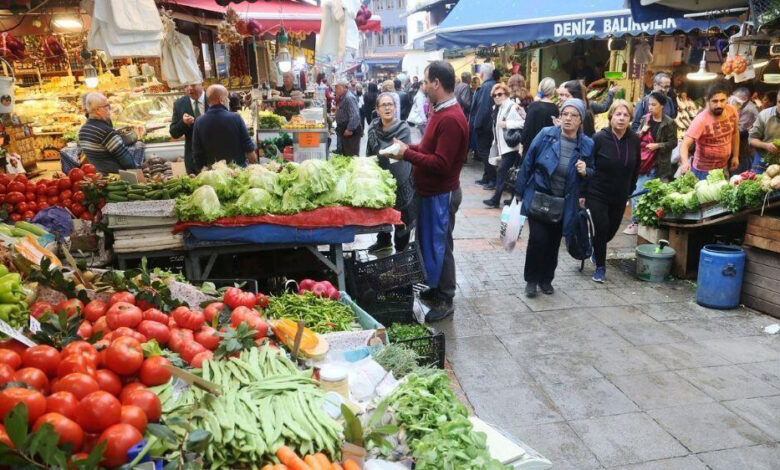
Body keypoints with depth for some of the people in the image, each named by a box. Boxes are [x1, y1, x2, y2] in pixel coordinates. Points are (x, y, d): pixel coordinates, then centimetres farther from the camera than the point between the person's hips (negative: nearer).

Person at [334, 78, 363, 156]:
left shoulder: (349, 98, -20)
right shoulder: (343, 97, 13)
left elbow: (354, 116, -27)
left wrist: (350, 129, -25)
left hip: (351, 132, -11)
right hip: (344, 130, 11)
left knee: (351, 155, -7)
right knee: (345, 154, 18)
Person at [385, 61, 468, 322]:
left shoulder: (451, 119, -23)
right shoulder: (440, 112, 10)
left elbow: (441, 163, -28)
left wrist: (408, 154, -21)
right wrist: (409, 149, 3)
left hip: (441, 195, -10)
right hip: (430, 191, 10)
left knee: (438, 246, 2)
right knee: (426, 241, 19)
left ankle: (445, 301, 17)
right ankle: (431, 289, 36)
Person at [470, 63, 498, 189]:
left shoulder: (485, 87, -19)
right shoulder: (493, 85, 9)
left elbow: (482, 107, -25)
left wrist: (476, 124, -20)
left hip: (484, 126, -9)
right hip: (490, 125, 9)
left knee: (484, 152, -2)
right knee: (485, 151, 17)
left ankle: (493, 180, 1)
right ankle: (487, 177, 26)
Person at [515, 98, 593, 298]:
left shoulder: (587, 144, -4)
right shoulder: (546, 135, -9)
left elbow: (592, 173, 10)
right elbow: (528, 163, -3)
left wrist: (585, 171, -15)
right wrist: (519, 192, 0)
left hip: (564, 204, 2)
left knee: (554, 242, 11)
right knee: (538, 238, -11)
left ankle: (546, 279, 32)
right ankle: (531, 280, 10)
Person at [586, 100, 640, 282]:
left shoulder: (634, 140, -2)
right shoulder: (599, 138, -14)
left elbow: (636, 167, 11)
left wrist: (630, 189, 13)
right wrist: (582, 192, -11)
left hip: (620, 196, 4)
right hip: (597, 194, -4)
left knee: (612, 229, 13)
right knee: (601, 228, -6)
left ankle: (596, 249, 46)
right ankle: (600, 267, 15)